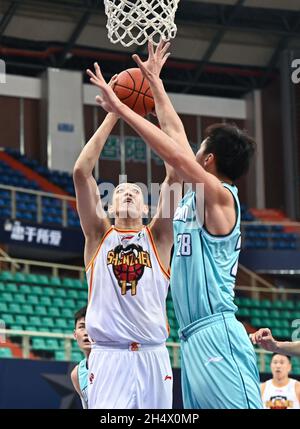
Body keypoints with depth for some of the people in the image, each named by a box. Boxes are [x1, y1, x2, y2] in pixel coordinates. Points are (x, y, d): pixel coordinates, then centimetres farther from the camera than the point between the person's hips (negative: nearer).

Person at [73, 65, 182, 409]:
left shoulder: (157, 237, 10)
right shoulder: (99, 235, 10)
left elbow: (175, 175, 0)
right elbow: (81, 172, -2)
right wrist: (112, 114, -2)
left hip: (153, 357, 1)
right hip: (109, 357, -1)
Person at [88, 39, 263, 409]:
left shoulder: (220, 197, -6)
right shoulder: (198, 195, 18)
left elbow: (176, 155, -18)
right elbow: (177, 134, 26)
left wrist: (121, 108, -16)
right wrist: (154, 81, 32)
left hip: (215, 334, -10)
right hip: (194, 337, 10)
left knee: (236, 404, -16)